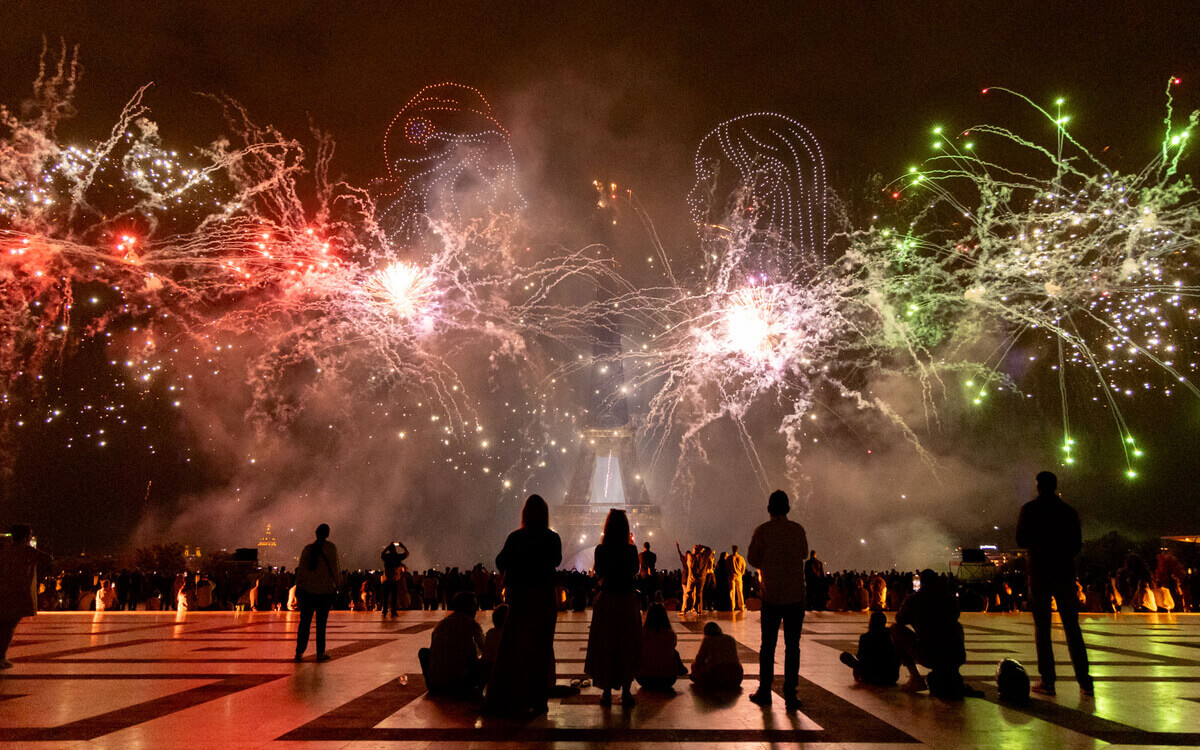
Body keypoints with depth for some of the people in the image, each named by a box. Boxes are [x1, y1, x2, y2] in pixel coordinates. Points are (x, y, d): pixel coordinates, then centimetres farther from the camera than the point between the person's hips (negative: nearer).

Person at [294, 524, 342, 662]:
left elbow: (301, 569, 4)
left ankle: (299, 652, 6)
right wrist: (338, 583, 2)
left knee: (305, 621, 8)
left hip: (308, 589, 2)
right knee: (321, 622, 5)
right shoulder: (331, 547, -6)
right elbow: (335, 568, -7)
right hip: (326, 589, -2)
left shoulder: (308, 548, 3)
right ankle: (320, 653, 8)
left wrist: (298, 586, 11)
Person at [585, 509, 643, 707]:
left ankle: (607, 692, 13)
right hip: (628, 601, 0)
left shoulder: (601, 549, -8)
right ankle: (626, 691, 13)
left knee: (605, 645, 10)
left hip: (606, 601, 0)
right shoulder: (631, 550, -8)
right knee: (627, 645, 11)